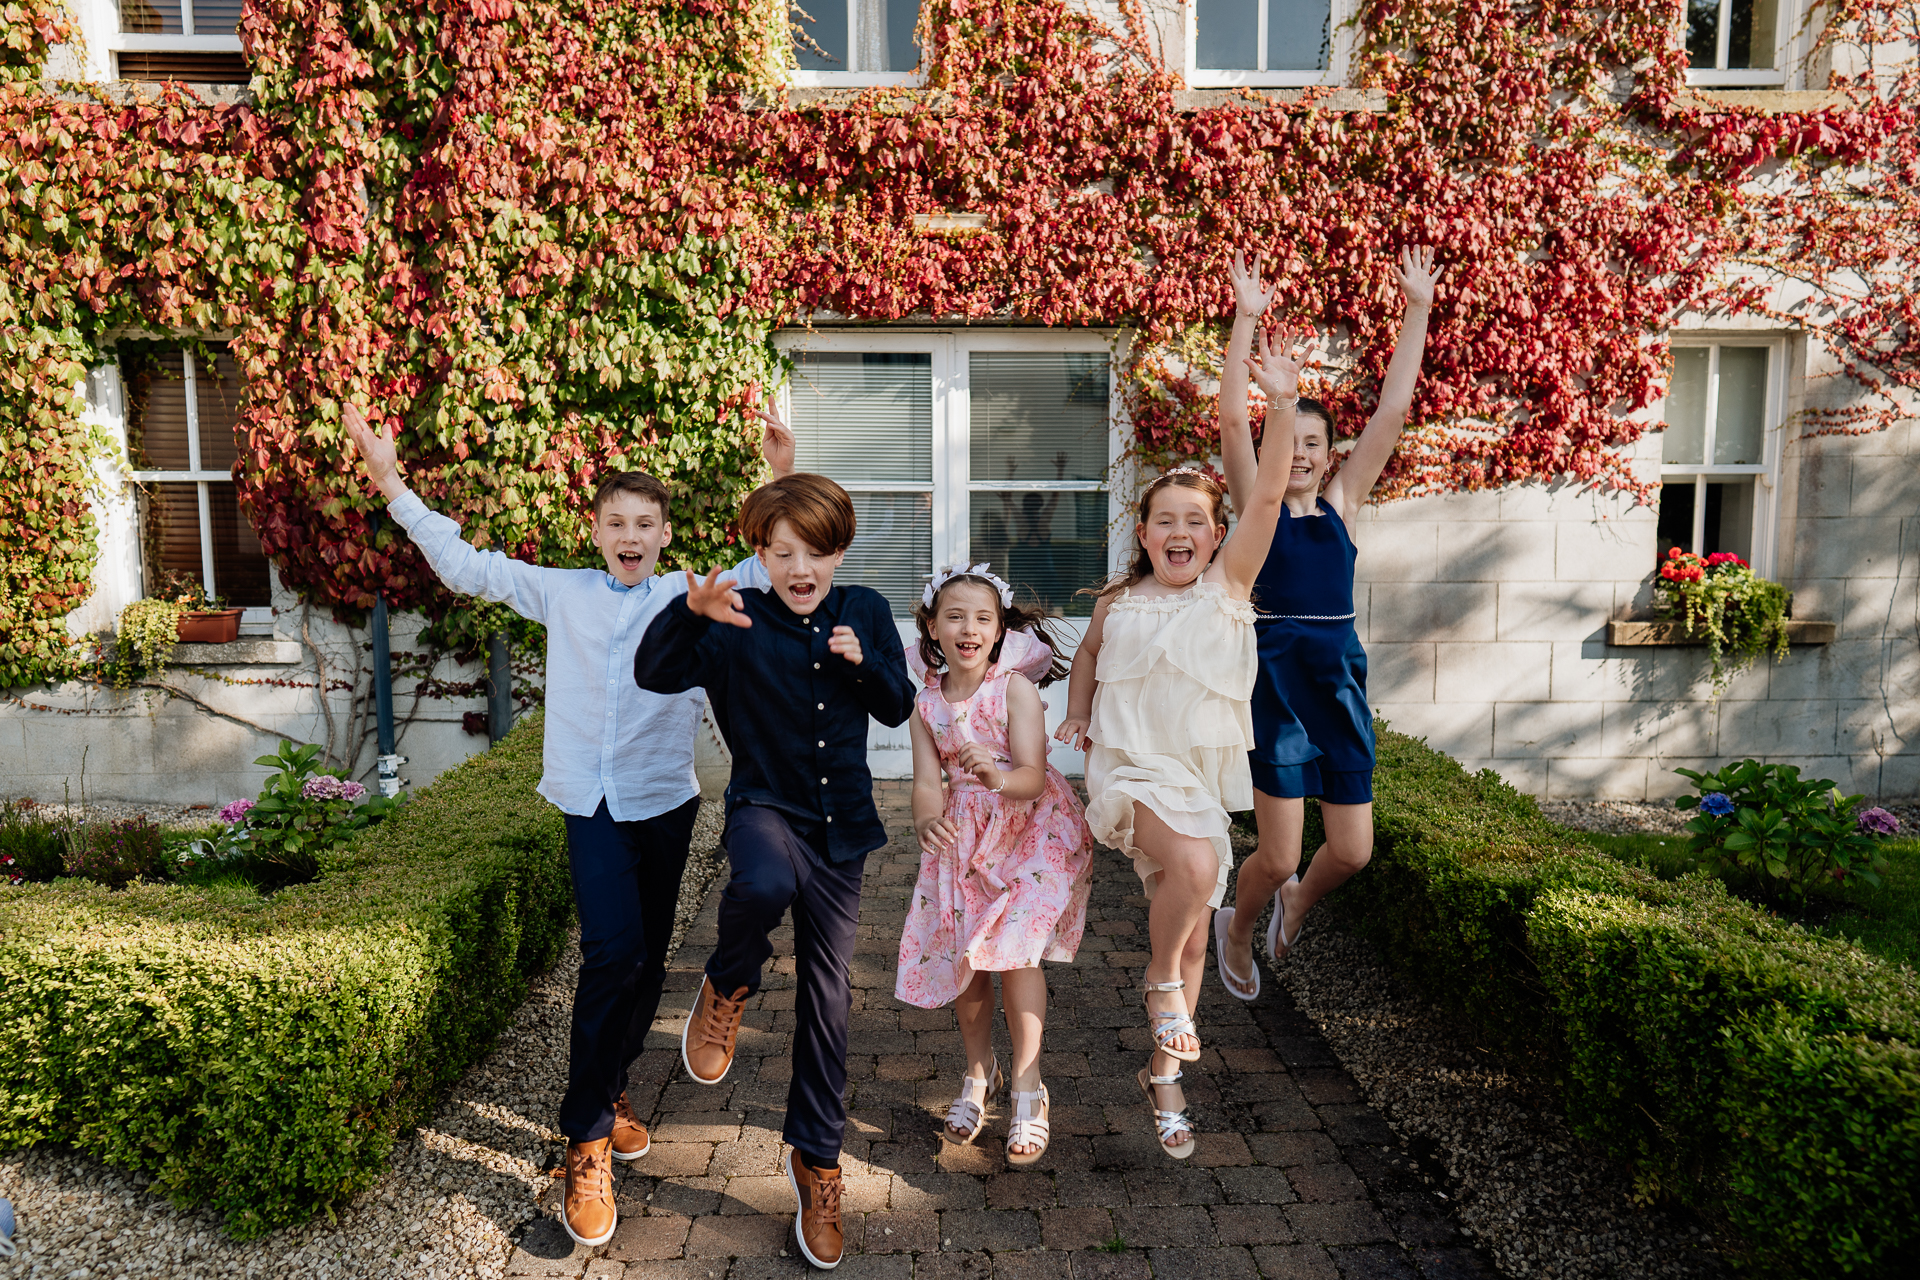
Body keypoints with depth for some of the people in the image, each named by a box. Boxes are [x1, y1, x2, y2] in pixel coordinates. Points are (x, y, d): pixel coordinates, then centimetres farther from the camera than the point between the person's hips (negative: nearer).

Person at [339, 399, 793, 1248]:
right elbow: (466, 565, 9)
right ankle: (590, 1142, -3)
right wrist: (390, 482, 7)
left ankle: (608, 1090, 37)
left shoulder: (693, 600, 2)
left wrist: (784, 483, -17)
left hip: (665, 801, 2)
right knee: (614, 950, -17)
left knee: (647, 960, 12)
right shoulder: (563, 594, 5)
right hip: (592, 802, -1)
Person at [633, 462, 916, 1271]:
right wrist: (689, 612, -33)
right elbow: (654, 675, -16)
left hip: (840, 823, 3)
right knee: (765, 884, -40)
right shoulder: (739, 625, -7)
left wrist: (864, 663, -13)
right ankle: (728, 989, -4)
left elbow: (898, 710, 7)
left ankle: (816, 1160, 30)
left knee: (828, 996, 9)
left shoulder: (866, 613, 2)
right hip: (765, 805, -3)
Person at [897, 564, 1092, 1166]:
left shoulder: (1016, 689, -13)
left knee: (1013, 947, -16)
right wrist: (927, 818, -29)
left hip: (1030, 828, -4)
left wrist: (999, 777, -43)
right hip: (963, 838, 4)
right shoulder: (927, 704, -1)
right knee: (962, 955, 3)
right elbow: (927, 781, -6)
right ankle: (978, 1073, 27)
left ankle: (1027, 1087, 1)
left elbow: (1033, 776, -20)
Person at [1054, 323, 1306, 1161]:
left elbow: (1268, 498, -13)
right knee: (1194, 869, -32)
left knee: (1193, 933, 10)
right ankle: (1161, 984, -3)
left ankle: (1164, 1076, 31)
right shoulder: (1119, 603, 3)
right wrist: (1077, 715, 10)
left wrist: (1282, 407, -22)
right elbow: (1088, 653, 24)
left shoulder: (1228, 585, 0)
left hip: (1205, 777, 2)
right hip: (1132, 769, -2)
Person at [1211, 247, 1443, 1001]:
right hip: (1277, 678, -4)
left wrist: (1417, 310, 2)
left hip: (1340, 680, 4)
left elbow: (1392, 410, 5)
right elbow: (1231, 418, -12)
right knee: (1279, 856, -1)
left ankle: (1297, 902, 40)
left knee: (1351, 853, 6)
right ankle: (1237, 928, 32)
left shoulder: (1341, 506, 9)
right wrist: (1247, 318, -16)